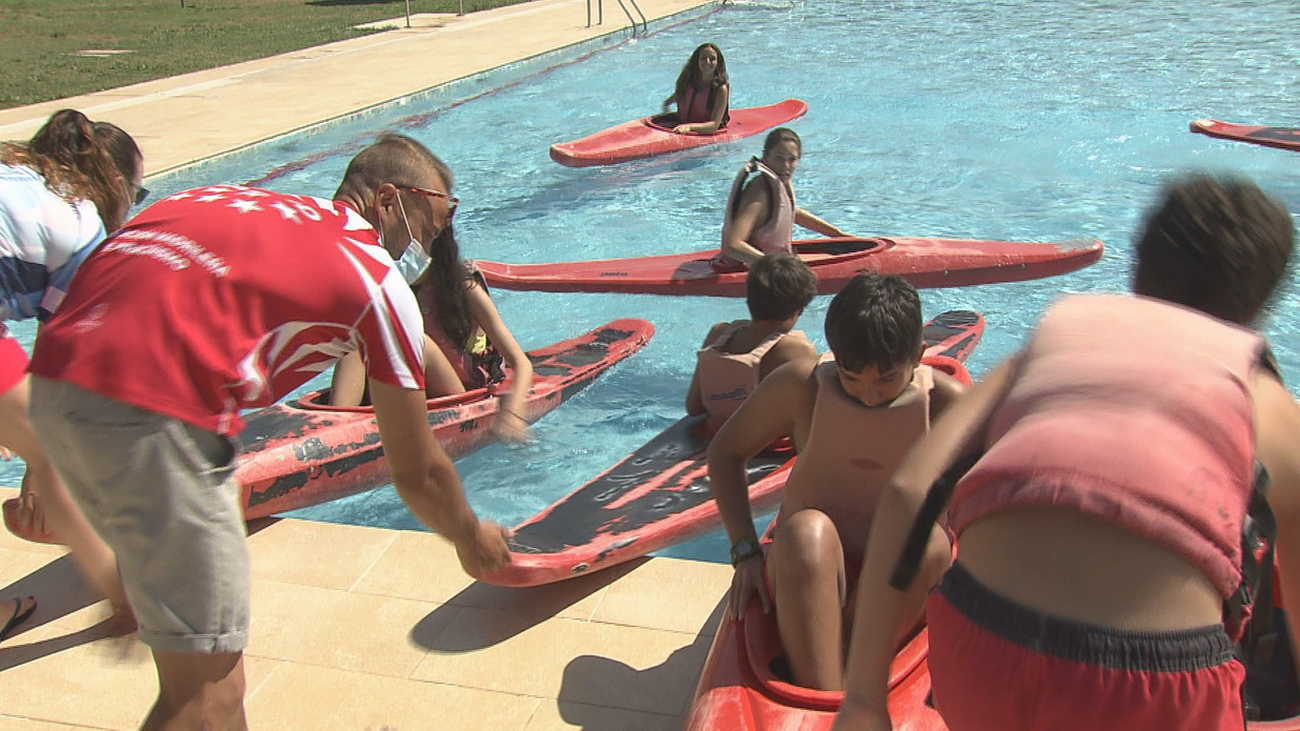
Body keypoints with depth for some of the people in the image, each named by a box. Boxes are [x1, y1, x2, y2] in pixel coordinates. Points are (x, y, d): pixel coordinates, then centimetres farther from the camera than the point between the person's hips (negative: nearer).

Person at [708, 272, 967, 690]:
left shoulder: (945, 404, -7)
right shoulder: (800, 387, -6)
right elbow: (725, 452, 5)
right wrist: (746, 553, -5)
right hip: (801, 575, 0)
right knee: (807, 529, -35)